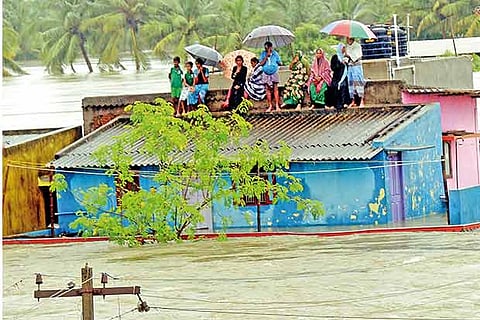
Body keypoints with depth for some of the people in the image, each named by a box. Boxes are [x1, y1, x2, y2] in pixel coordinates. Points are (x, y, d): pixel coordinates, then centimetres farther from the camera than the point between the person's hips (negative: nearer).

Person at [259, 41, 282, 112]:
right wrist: (266, 56, -14)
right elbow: (261, 63, -7)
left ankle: (277, 105, -2)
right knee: (268, 90, 4)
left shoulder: (275, 53, -2)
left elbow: (280, 63, 4)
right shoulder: (263, 54, 1)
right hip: (266, 74, 2)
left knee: (275, 89, -4)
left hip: (274, 73, -2)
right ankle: (270, 106, 11)